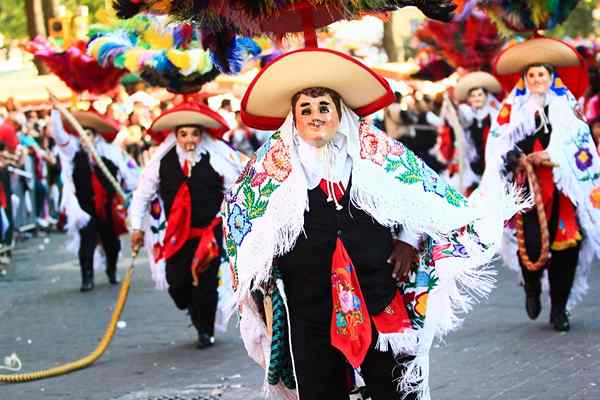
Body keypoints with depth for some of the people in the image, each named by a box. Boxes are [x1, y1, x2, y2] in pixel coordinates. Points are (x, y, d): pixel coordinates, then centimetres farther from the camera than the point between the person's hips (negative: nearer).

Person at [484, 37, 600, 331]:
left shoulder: (566, 107, 13)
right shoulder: (512, 108, 10)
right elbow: (497, 144, 5)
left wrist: (554, 157, -9)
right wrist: (511, 157, -15)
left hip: (563, 188, 1)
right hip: (527, 186, -1)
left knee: (565, 244, -5)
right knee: (531, 243, -15)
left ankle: (559, 308, 10)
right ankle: (532, 287, 17)